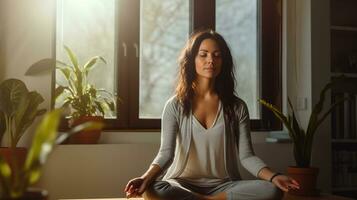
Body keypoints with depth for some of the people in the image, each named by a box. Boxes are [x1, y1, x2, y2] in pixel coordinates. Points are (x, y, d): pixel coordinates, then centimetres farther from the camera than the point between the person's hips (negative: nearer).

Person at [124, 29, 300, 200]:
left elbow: (246, 156, -2)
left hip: (224, 186, 2)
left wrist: (273, 177, -22)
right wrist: (146, 178, -29)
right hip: (183, 185, -1)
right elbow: (166, 153, -9)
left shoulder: (237, 107, 4)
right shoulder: (175, 105, 0)